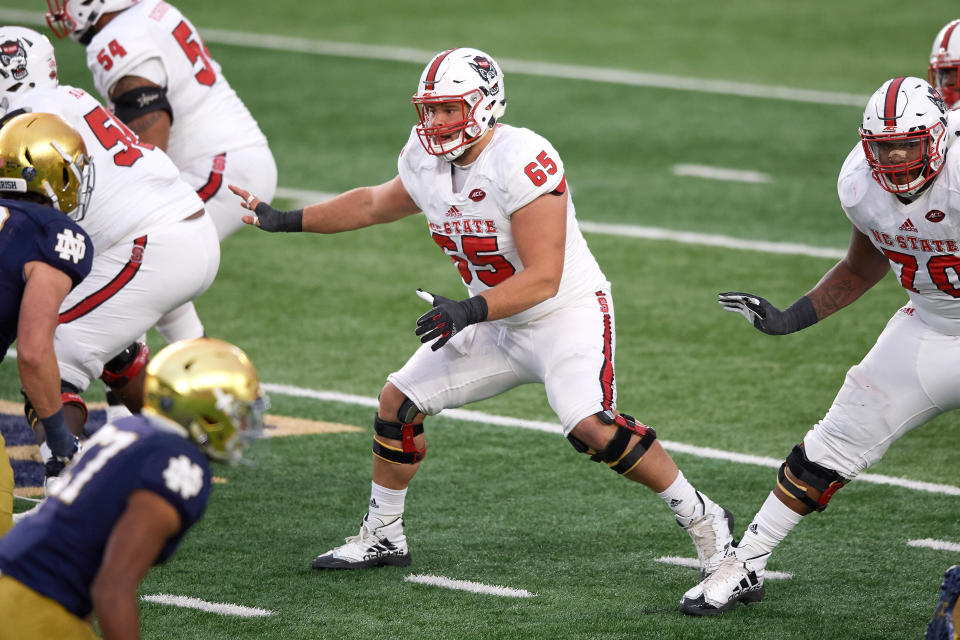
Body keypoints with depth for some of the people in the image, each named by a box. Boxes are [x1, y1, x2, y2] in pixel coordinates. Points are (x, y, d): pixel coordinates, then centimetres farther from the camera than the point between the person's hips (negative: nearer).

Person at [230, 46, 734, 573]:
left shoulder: (523, 163, -27)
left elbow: (543, 278, -28)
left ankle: (702, 520, -13)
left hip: (568, 315, -8)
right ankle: (382, 536, 22)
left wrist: (469, 311, -35)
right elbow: (374, 204, 20)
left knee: (590, 427, -29)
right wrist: (285, 221, 20)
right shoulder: (426, 162, -2)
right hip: (499, 326, 8)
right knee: (398, 401, 5)